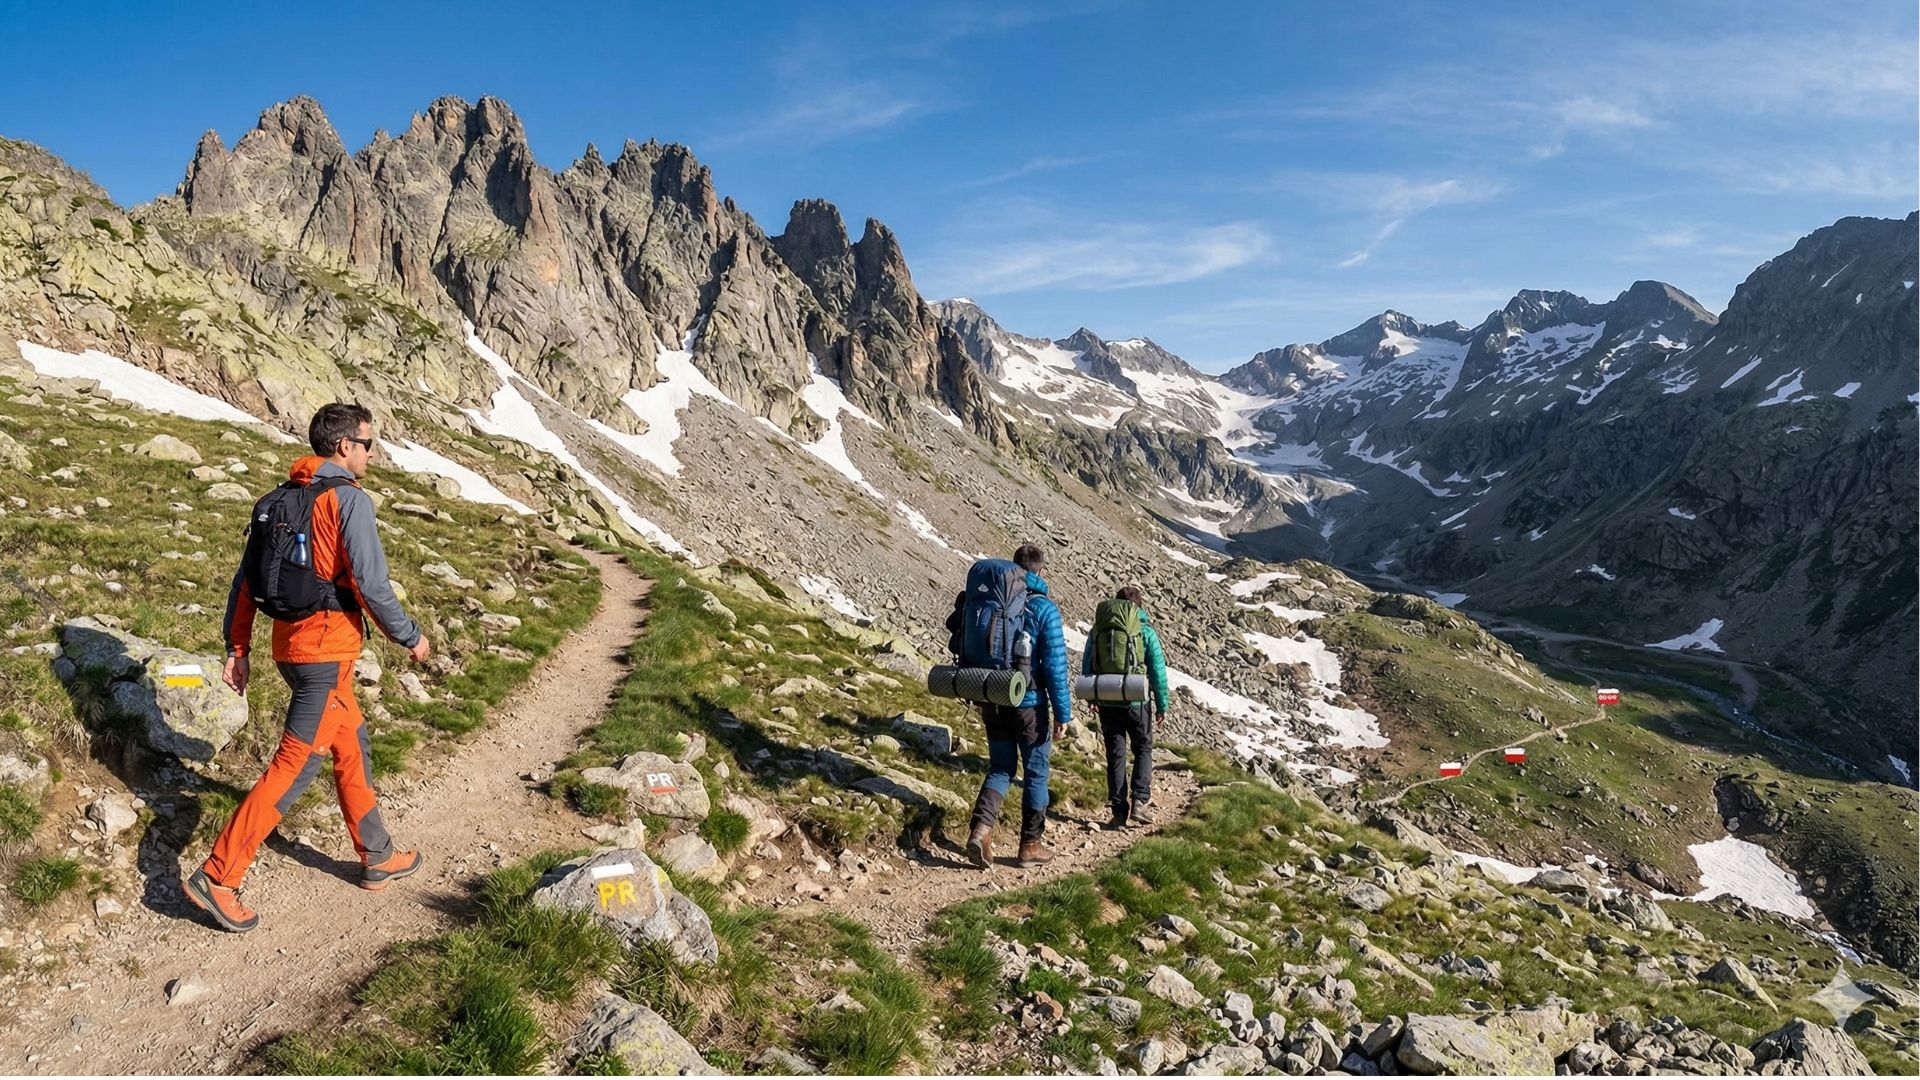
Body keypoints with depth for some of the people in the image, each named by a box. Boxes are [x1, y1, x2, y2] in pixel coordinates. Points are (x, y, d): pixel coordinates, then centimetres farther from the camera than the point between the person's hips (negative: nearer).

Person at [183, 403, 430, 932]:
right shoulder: (349, 499, -14)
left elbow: (246, 577, 12)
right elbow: (371, 585, -18)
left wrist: (237, 647, 16)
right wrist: (409, 637, -5)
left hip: (291, 646, 9)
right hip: (327, 653, -9)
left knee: (353, 747, 18)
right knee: (294, 766, -1)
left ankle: (378, 859, 29)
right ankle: (217, 877, 4)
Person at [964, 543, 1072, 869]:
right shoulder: (1044, 608, -12)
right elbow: (1056, 665, -15)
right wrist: (1063, 713, -9)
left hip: (993, 702, 5)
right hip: (1029, 704, -4)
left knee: (1000, 768, 16)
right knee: (1036, 773, 11)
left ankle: (981, 829, -5)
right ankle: (1031, 845, 19)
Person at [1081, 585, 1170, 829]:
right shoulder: (1145, 631, -7)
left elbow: (1086, 667, 8)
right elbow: (1158, 671, -6)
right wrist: (1162, 705, 3)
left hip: (1107, 703, 2)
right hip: (1137, 701, -2)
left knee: (1115, 755, 9)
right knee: (1143, 749, 16)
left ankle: (1119, 811, 10)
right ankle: (1139, 801, 1)